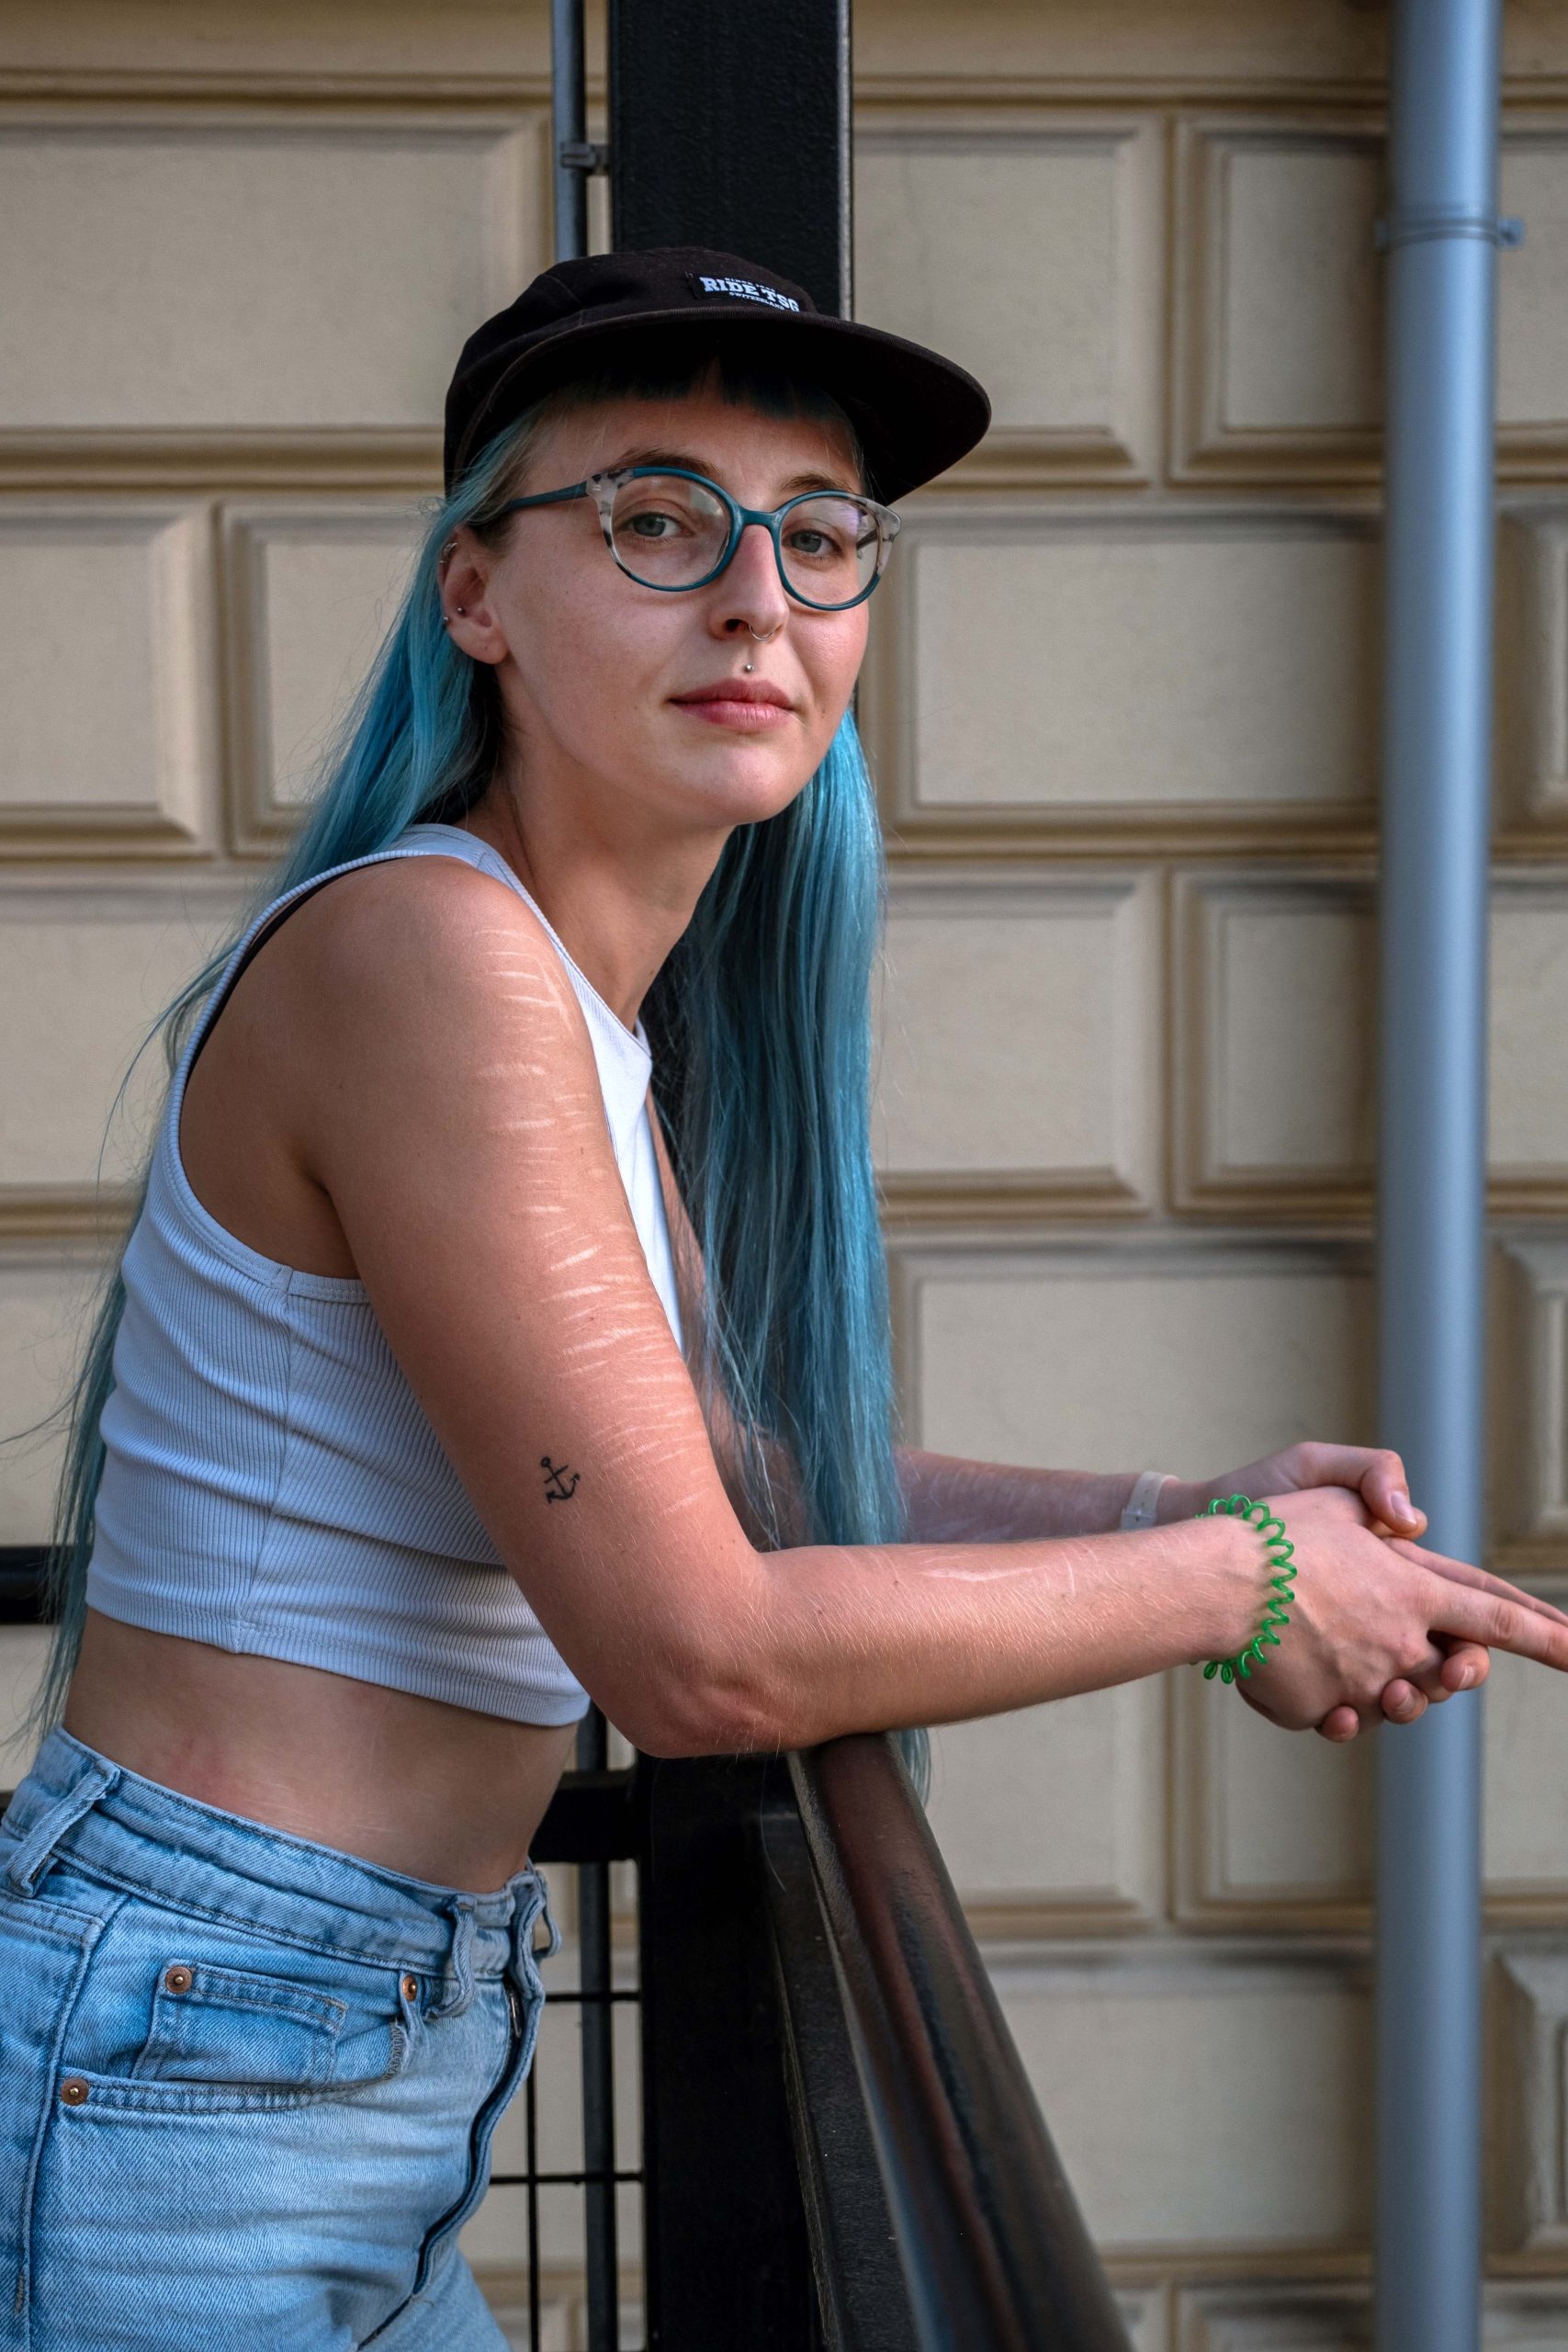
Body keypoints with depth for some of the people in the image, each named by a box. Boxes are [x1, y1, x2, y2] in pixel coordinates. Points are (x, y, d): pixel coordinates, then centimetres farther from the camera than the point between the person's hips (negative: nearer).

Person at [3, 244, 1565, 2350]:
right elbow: (697, 1649, -22)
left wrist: (1191, 1510, 2)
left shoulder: (615, 1016, 7)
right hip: (179, 2067, -8)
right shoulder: (429, 951, -21)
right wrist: (1239, 1583, -11)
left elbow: (741, 1476, 14)